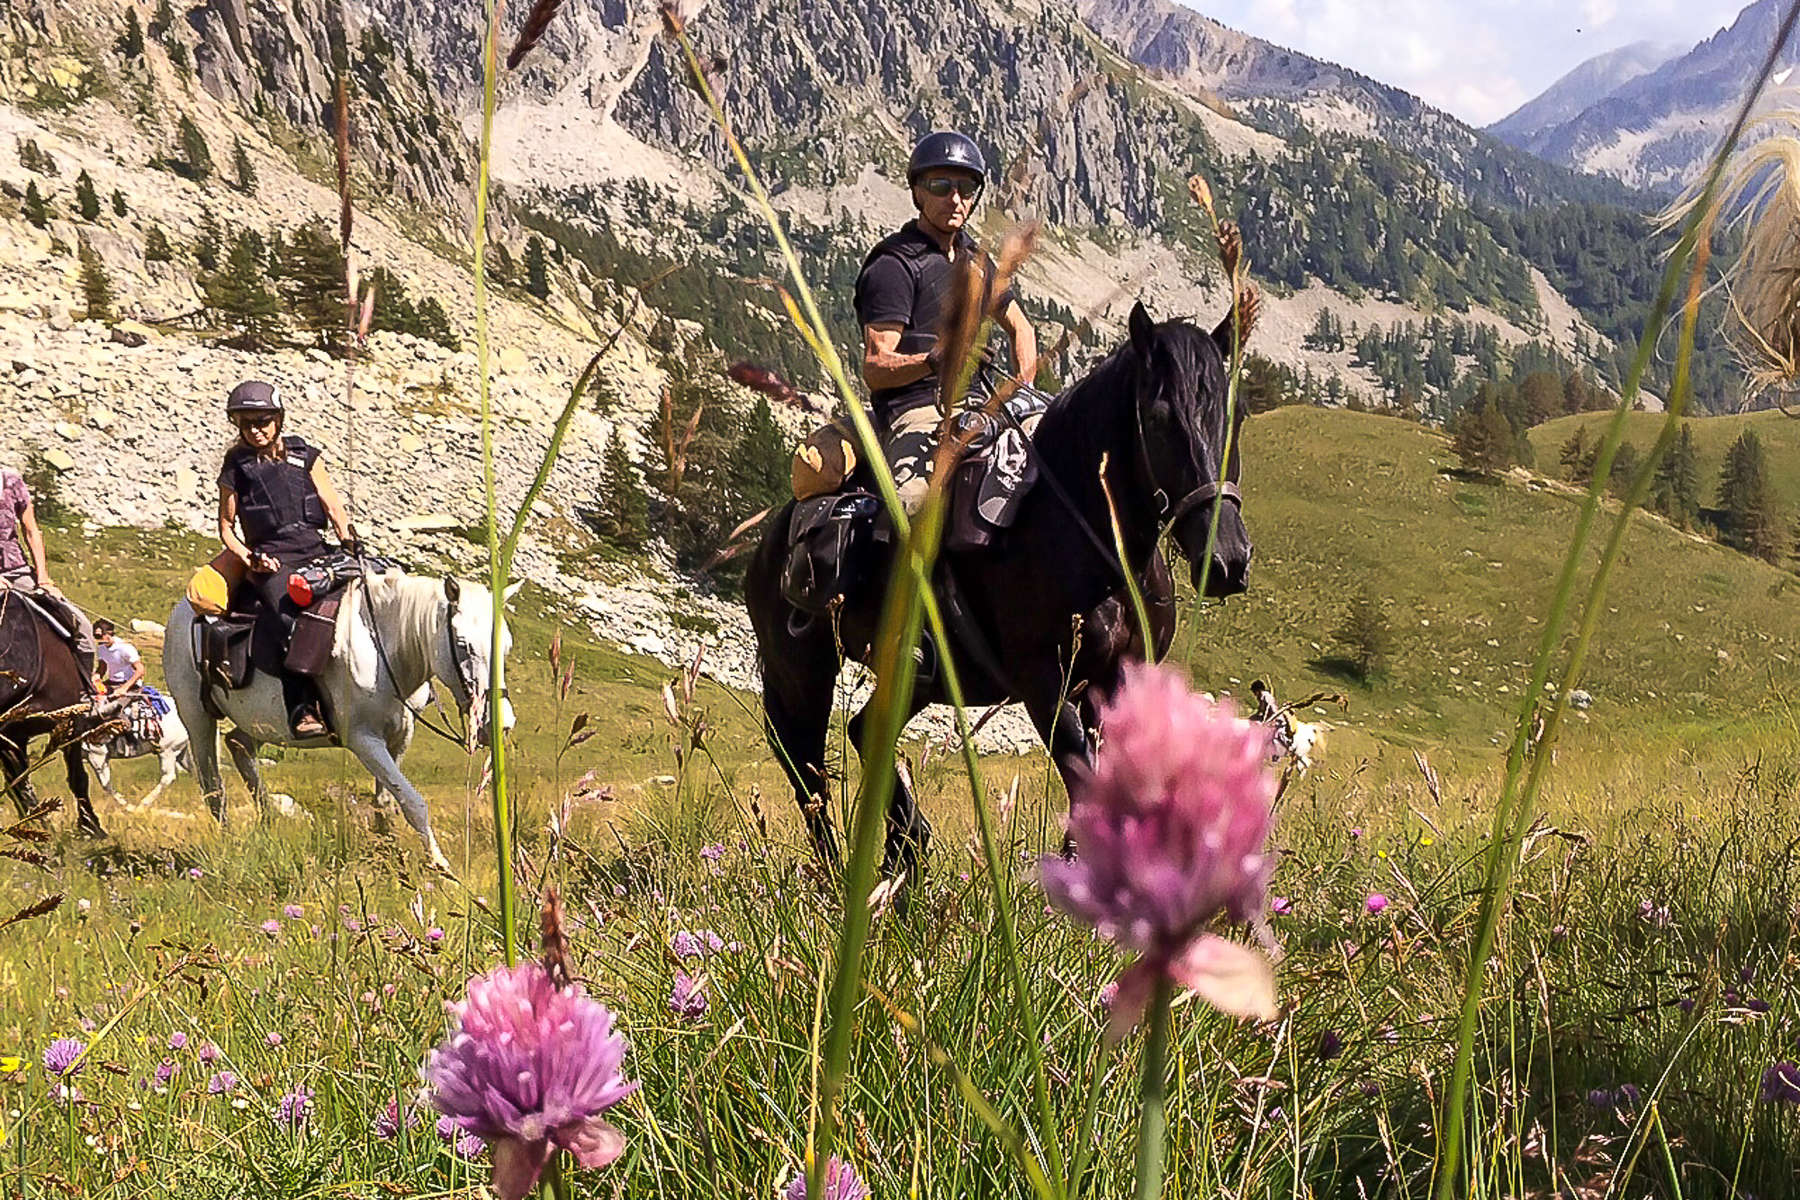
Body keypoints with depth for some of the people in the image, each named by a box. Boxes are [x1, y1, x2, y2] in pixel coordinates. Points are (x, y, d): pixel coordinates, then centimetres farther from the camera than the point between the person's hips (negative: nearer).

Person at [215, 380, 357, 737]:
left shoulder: (304, 455, 15)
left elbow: (334, 507, 14)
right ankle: (302, 708, -36)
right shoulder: (236, 468, 9)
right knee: (294, 621, -30)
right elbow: (227, 526, 13)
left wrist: (349, 546, -2)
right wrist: (250, 558, -4)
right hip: (271, 559, -3)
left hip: (315, 550, 3)